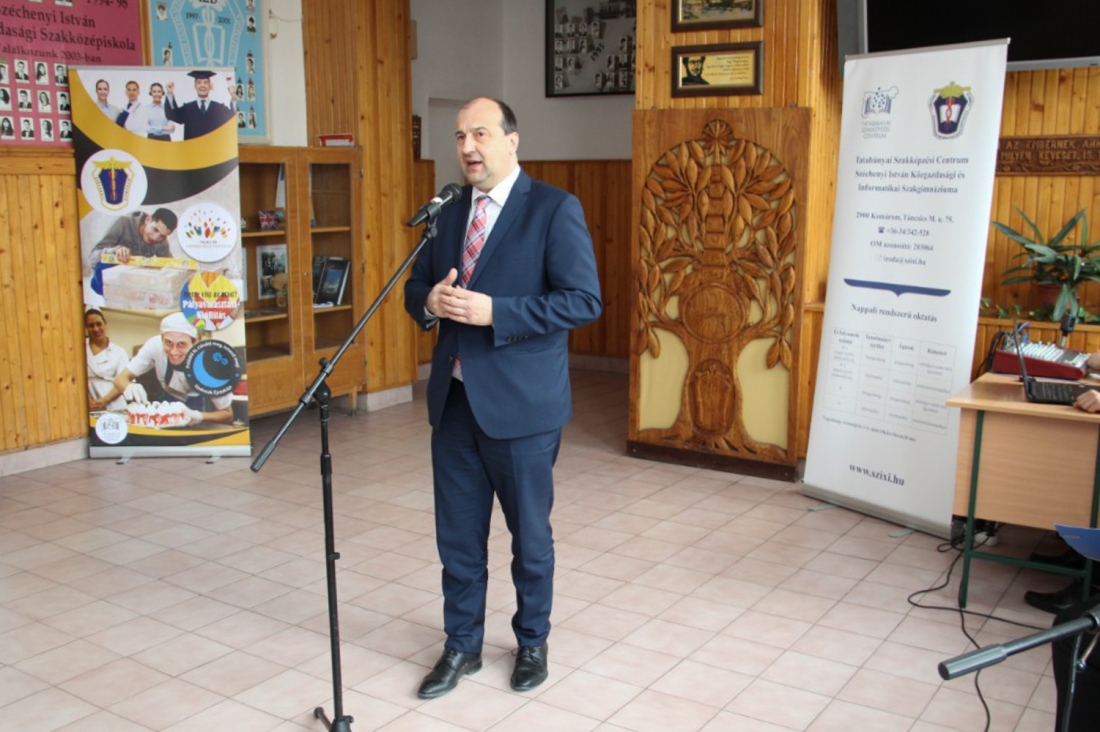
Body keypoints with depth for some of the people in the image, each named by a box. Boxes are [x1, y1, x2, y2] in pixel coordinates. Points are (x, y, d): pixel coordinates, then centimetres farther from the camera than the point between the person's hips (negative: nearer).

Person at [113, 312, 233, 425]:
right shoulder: (155, 346, -28)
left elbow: (227, 415, -24)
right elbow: (121, 379, -22)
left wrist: (198, 417, -42)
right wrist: (129, 387, -45)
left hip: (198, 406, 1)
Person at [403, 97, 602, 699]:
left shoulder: (555, 209, -9)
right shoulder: (448, 213, 10)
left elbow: (584, 300, -15)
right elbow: (416, 287, 17)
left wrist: (494, 311, -23)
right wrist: (430, 302, -8)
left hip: (521, 402, -5)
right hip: (454, 397, 5)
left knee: (529, 533, 12)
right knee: (457, 534, 14)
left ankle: (532, 642, 34)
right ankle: (462, 645, 32)